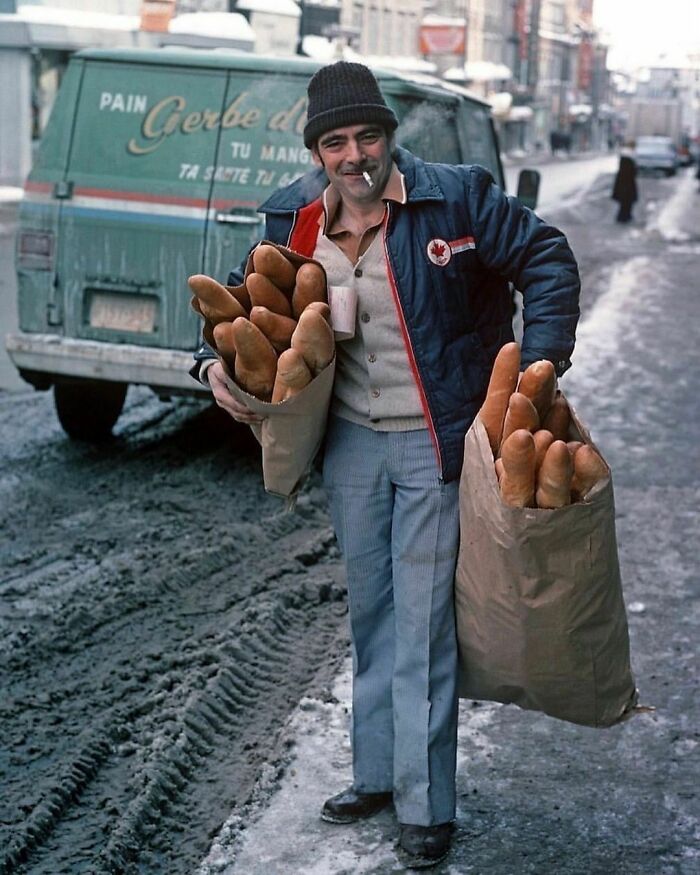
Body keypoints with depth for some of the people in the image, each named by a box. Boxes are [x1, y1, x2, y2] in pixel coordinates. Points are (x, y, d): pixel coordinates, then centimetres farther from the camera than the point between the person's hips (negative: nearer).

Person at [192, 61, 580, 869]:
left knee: (423, 620, -3)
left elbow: (547, 260, -7)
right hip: (351, 440, 5)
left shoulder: (454, 197, -13)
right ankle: (376, 774, 31)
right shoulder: (293, 219, -1)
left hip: (435, 443, -5)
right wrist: (220, 359, -1)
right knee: (369, 613, 16)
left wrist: (539, 361, -17)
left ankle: (425, 806, 9)